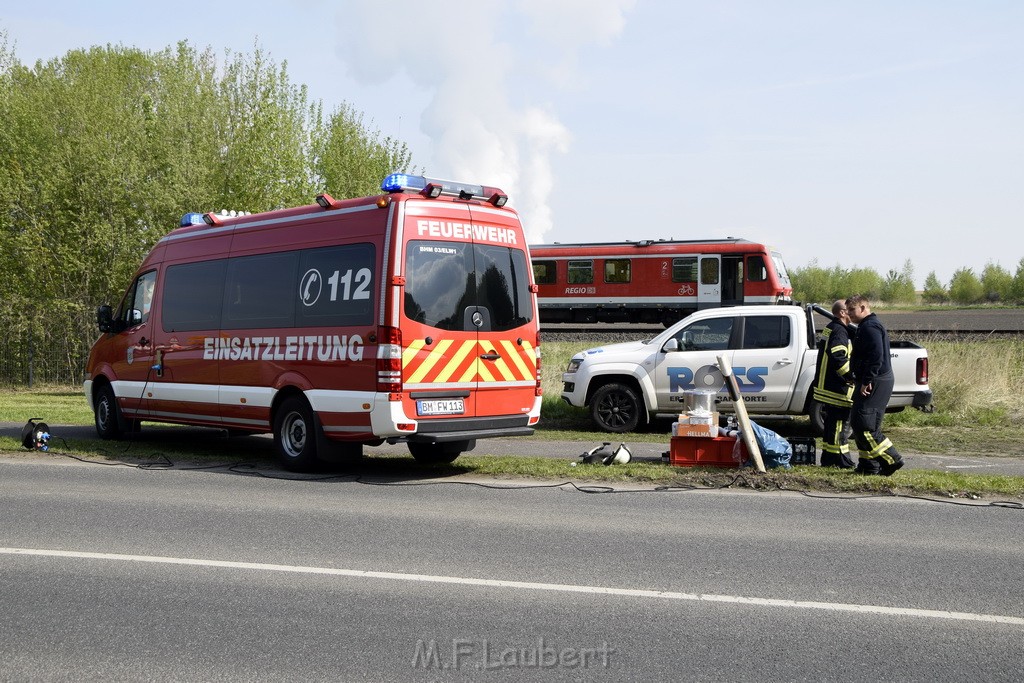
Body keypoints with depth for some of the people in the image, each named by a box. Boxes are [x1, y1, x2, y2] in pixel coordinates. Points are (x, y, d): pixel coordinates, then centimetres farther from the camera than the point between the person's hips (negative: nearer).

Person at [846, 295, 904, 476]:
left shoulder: (869, 327, -13)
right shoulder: (867, 326, 22)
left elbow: (876, 356, -24)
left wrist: (867, 381, -25)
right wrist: (864, 381, 21)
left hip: (873, 384, -11)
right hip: (875, 383, 11)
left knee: (862, 424, -13)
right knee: (859, 423, 12)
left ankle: (891, 459, -11)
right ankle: (868, 465, 14)